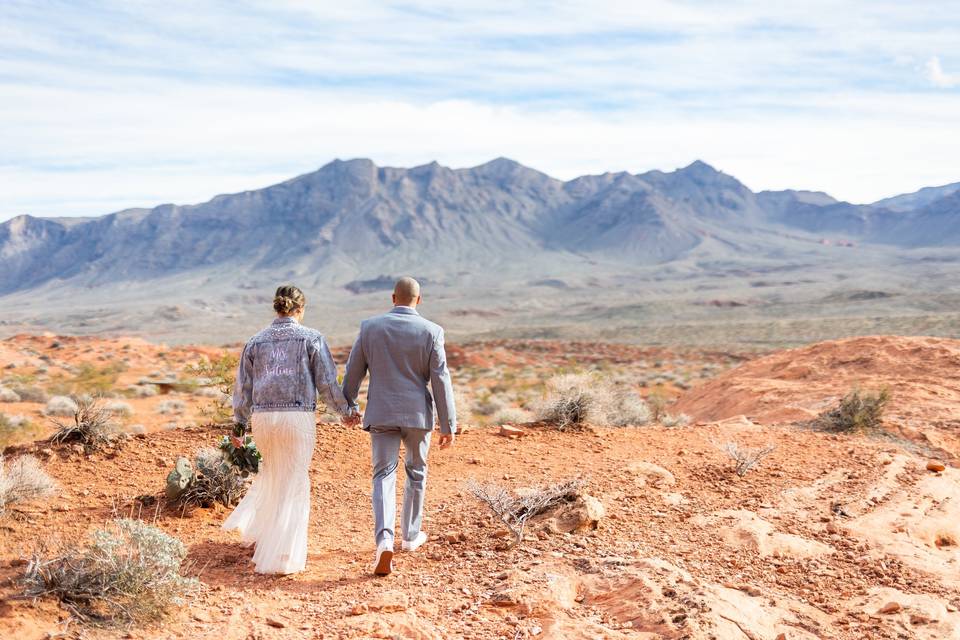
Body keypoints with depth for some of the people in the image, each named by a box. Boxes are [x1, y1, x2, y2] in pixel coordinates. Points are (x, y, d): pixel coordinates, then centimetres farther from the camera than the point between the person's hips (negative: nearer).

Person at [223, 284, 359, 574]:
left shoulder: (256, 341, 9)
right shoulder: (312, 338, 0)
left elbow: (243, 387, 9)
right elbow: (327, 383, -3)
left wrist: (239, 425, 16)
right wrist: (346, 411, 10)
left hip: (263, 417, 4)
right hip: (298, 417, -4)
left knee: (273, 471, 29)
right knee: (292, 485, 2)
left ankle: (254, 526, 29)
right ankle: (278, 558, 2)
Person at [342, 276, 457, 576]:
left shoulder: (370, 326, -1)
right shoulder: (431, 331, -6)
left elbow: (353, 371, 5)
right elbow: (441, 380, -8)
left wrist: (348, 406, 21)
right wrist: (448, 425, -2)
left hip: (381, 413, 0)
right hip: (417, 414, 0)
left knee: (384, 475, 2)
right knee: (416, 472, 19)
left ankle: (384, 540, -18)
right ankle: (410, 535, 31)